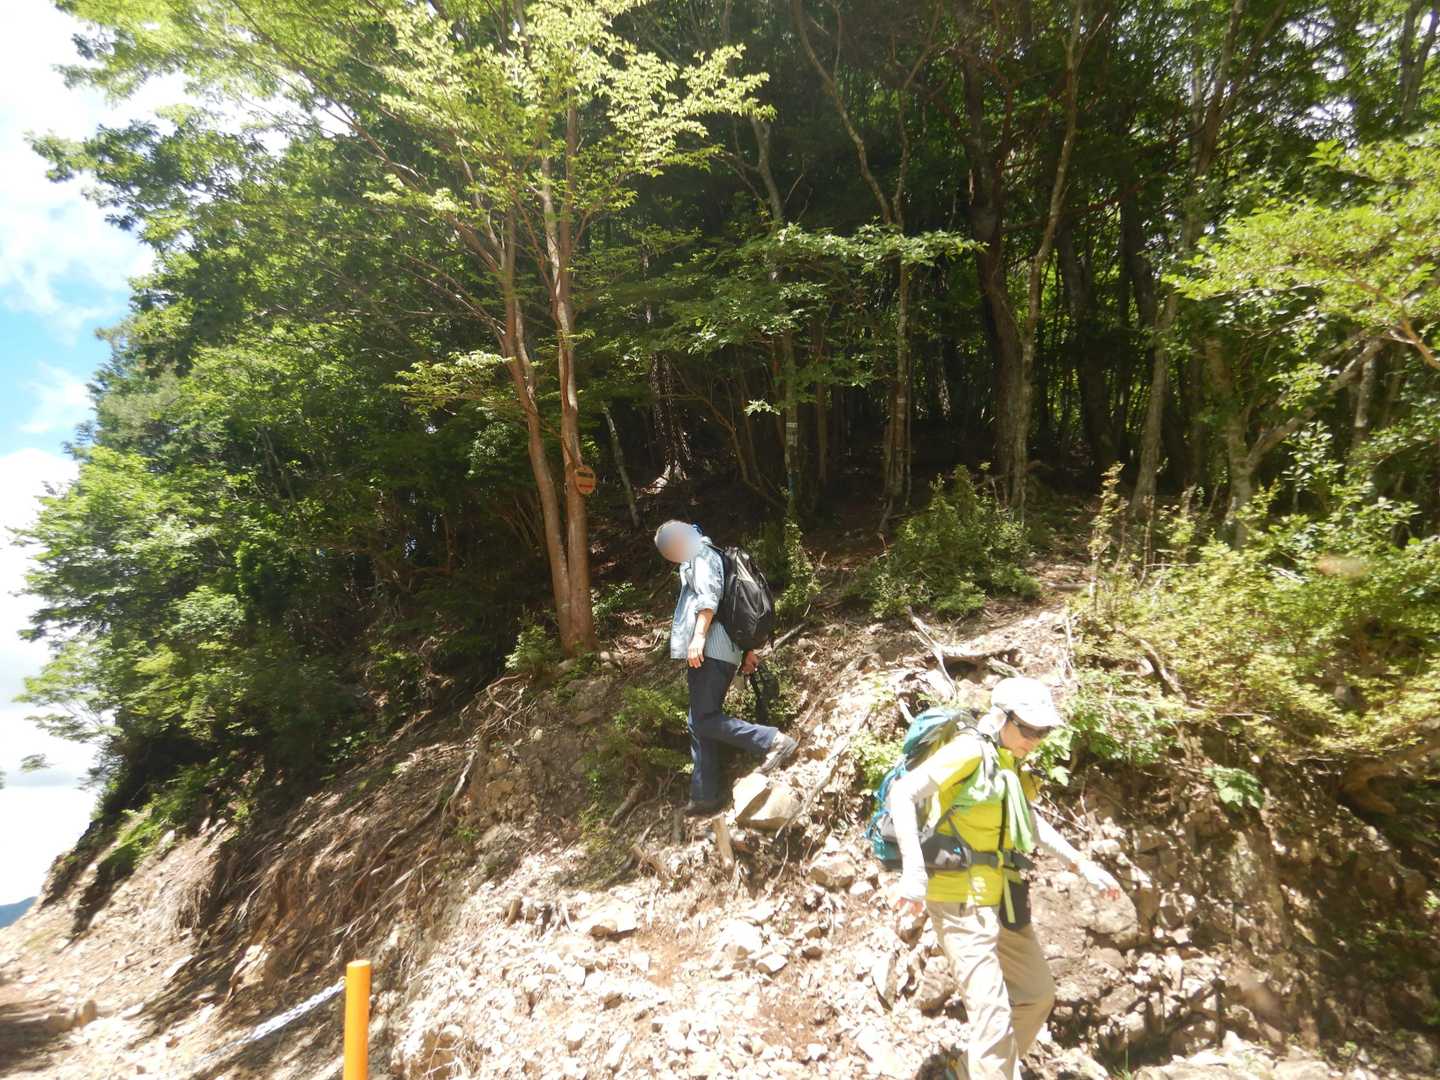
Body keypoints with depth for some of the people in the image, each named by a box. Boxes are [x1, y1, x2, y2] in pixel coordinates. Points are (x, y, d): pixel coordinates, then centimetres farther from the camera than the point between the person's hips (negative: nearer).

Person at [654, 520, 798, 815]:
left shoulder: (701, 555, 1)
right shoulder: (701, 559, 29)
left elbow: (708, 595, -17)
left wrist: (698, 636, -27)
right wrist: (747, 649, 23)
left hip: (710, 651, -10)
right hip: (717, 653, 10)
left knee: (705, 721, -15)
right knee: (700, 726, 9)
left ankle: (773, 741, -19)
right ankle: (705, 795, 10)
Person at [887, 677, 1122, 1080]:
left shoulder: (1008, 763, 11)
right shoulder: (969, 750, -17)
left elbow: (1030, 822, 25)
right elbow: (902, 794, -25)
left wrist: (1081, 864, 21)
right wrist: (913, 870, -31)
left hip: (999, 902, 10)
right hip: (961, 901, -10)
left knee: (1036, 995, 21)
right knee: (993, 1013, -10)